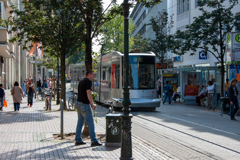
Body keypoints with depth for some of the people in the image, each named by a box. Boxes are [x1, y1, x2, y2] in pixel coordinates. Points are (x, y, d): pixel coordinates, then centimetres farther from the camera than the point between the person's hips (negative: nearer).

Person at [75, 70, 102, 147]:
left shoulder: (81, 81, 18)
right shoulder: (88, 81, -11)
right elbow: (88, 93, -23)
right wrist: (92, 104, -30)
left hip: (78, 103, 10)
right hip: (84, 105, -10)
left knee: (80, 122, 12)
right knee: (90, 123, -5)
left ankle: (78, 140, 15)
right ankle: (94, 141, -3)